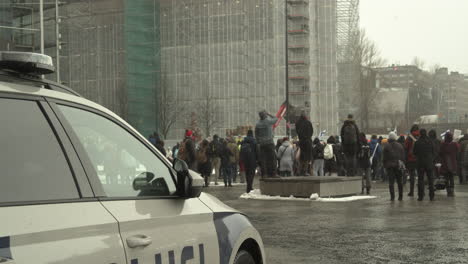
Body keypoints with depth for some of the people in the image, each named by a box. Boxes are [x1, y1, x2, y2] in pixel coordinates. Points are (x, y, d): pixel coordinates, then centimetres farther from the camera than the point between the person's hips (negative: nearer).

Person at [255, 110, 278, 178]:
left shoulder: (257, 124, 7)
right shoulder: (268, 121, -6)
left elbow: (256, 135, 11)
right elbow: (276, 119, 13)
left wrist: (258, 143, 17)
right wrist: (268, 114, 19)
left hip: (261, 144, 4)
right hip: (269, 142, -4)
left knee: (262, 159, 4)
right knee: (272, 158, -2)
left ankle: (264, 174, 1)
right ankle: (271, 173, -7)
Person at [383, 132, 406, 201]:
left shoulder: (387, 146, -2)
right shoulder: (400, 145, 7)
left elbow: (385, 157, -2)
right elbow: (403, 156, 9)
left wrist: (385, 165, 5)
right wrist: (402, 164, 14)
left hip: (390, 166, -3)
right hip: (398, 165, 3)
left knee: (391, 182, -2)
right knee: (399, 182, 10)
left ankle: (392, 197, -8)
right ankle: (400, 196, 10)